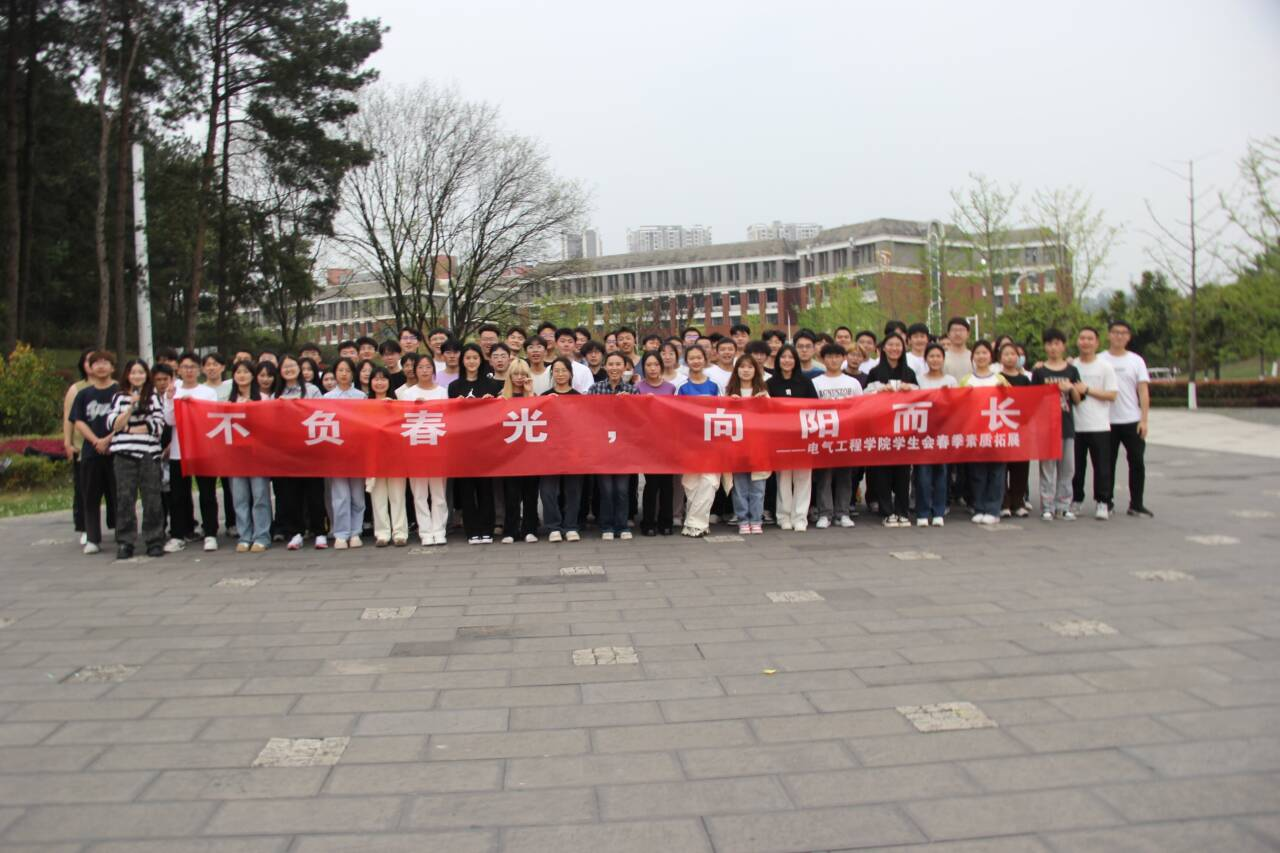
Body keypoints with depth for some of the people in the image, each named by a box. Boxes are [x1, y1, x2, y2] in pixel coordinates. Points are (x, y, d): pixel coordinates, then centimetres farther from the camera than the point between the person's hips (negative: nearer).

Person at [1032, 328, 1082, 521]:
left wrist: (1071, 388, -9)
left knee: (1067, 467, 5)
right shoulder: (1039, 371, 3)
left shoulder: (1071, 370, 8)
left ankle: (1064, 505, 14)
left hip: (1066, 424, 2)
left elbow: (1078, 400, 8)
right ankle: (1047, 506, 6)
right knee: (1047, 466, 0)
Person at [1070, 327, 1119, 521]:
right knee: (1076, 466, 9)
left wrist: (1087, 390, -12)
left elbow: (1112, 395, -6)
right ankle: (1076, 500, 20)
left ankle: (1103, 503, 6)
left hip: (1099, 426, -2)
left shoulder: (1105, 367, 1)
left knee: (1102, 466, -2)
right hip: (1075, 425, 3)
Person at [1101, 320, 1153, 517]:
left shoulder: (1136, 361, 5)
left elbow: (1144, 392, 2)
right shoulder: (1099, 360, 2)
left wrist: (1144, 420, -7)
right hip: (1107, 421, -1)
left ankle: (1137, 504, 12)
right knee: (1107, 464, 6)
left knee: (1137, 462, 2)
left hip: (1132, 421, 1)